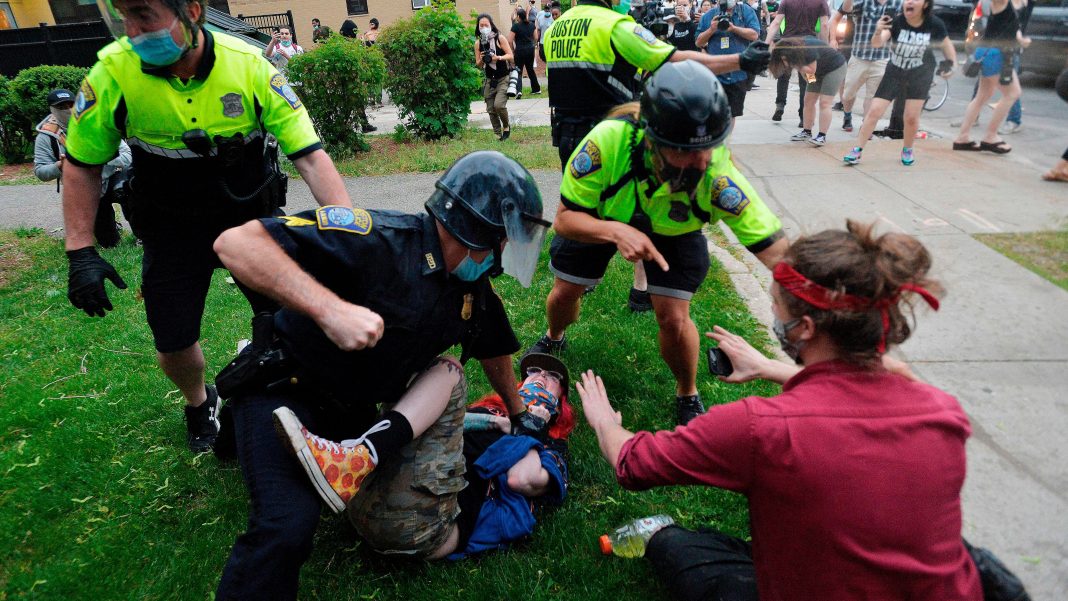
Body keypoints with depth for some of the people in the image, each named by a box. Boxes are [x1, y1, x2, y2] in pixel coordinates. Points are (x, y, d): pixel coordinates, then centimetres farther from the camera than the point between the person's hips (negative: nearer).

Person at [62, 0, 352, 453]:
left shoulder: (250, 66, -19)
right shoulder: (113, 71, -16)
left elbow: (309, 156, -20)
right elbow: (81, 164, -3)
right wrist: (81, 253, -8)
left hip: (252, 215, 0)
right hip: (172, 229, 1)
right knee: (174, 345, 5)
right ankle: (199, 403, 40)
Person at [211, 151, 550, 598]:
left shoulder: (474, 289, -2)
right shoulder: (381, 239, -26)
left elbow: (492, 348, 18)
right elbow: (235, 243, -31)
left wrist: (520, 415, 30)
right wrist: (331, 308, -44)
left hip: (352, 410, 7)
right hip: (284, 389, -7)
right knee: (288, 528, -27)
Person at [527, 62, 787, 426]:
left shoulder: (718, 174, -39)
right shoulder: (610, 140, -40)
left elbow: (776, 249, -37)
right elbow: (565, 219, -31)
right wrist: (615, 232, -49)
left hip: (672, 231, 0)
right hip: (598, 219, 1)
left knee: (674, 318, -12)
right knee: (564, 293, 7)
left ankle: (688, 396, 19)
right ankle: (554, 339, 45)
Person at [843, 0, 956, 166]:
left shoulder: (934, 24, -15)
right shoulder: (896, 21, -18)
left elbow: (946, 44, 1)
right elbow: (877, 44, -33)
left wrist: (952, 65, -10)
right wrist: (878, 33, -54)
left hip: (920, 74, 0)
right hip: (895, 71, 0)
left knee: (911, 116, -3)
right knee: (874, 111, -8)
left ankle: (907, 150, 21)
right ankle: (857, 150, 1)